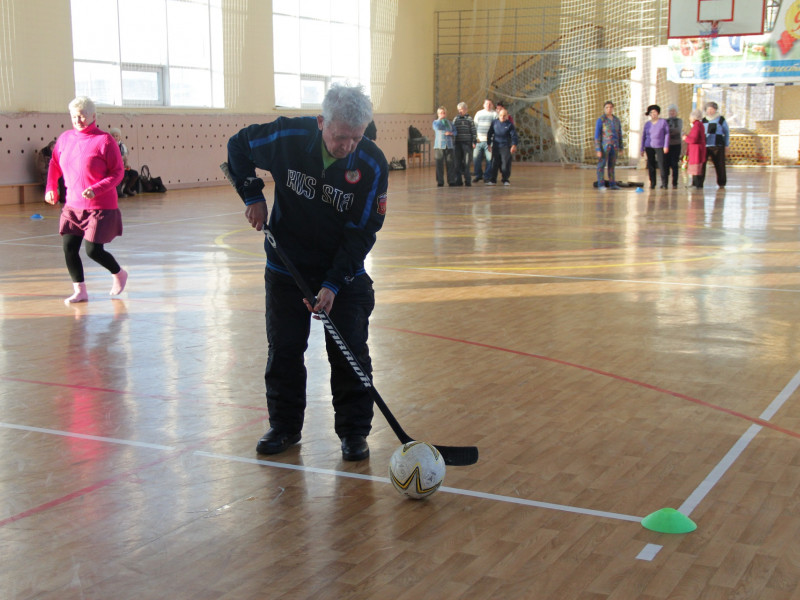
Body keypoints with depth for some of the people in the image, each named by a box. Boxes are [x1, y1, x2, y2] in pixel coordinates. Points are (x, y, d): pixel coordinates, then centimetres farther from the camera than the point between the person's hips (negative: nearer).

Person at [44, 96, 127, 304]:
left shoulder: (104, 140, -11)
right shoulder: (65, 138, 5)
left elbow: (118, 172, -10)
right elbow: (54, 164, 21)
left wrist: (96, 189, -23)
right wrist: (50, 188, 11)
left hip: (100, 207, -5)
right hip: (73, 206, 5)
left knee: (93, 250, -5)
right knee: (69, 248, -4)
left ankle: (119, 273, 24)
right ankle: (80, 290, 11)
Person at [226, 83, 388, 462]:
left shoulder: (372, 164, -20)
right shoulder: (287, 137, -18)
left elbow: (362, 231, -16)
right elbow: (237, 146, 3)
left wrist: (334, 283, -22)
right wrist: (252, 194, -5)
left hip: (345, 273, -1)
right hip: (287, 267, 1)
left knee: (350, 351, -1)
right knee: (283, 349, 8)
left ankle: (353, 431, 14)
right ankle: (284, 426, 25)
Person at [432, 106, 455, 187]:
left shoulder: (450, 123, 16)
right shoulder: (436, 122, 6)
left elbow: (455, 131, 13)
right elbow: (437, 127, -14)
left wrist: (451, 133, -8)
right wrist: (440, 119, -6)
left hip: (449, 146, 2)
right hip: (439, 146, -2)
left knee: (450, 163, 0)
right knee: (439, 164, -2)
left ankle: (451, 180, 5)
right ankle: (440, 181, 3)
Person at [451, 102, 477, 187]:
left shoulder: (469, 119, 3)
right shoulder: (455, 119, 13)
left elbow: (474, 131, 1)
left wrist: (474, 141, -6)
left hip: (467, 143, -4)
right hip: (457, 143, 4)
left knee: (466, 163, -4)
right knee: (457, 163, 2)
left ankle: (468, 180, 1)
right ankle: (458, 180, 8)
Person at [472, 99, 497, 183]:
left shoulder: (494, 114, 4)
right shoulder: (479, 113, 15)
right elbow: (475, 126, 18)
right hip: (479, 140, 3)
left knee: (490, 159, -4)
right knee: (476, 158, 1)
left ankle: (487, 176, 8)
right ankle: (478, 175, 16)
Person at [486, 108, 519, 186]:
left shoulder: (509, 124, -2)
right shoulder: (495, 122, 7)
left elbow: (514, 135, -4)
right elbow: (490, 133, 15)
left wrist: (514, 145, -17)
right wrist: (489, 143, 14)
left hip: (506, 146, -3)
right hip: (496, 146, 3)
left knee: (506, 163, -5)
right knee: (494, 163, 4)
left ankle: (505, 180, 4)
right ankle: (493, 179, 12)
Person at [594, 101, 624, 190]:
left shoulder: (616, 120, 8)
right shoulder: (600, 120, -10)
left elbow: (619, 134, 13)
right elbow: (597, 135, -12)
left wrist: (621, 147, 11)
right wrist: (598, 149, -17)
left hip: (614, 146, 6)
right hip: (604, 145, -6)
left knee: (612, 165, 10)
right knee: (602, 164, -4)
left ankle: (612, 184, 16)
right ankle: (601, 185, 0)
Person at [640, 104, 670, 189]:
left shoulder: (663, 122, 3)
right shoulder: (647, 124, 12)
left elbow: (667, 134, 2)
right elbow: (644, 136, 16)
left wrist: (666, 146, -5)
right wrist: (642, 149, 12)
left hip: (660, 147, -3)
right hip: (649, 147, 3)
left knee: (662, 165, -8)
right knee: (651, 166, 3)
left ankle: (664, 184, -4)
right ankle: (652, 184, 9)